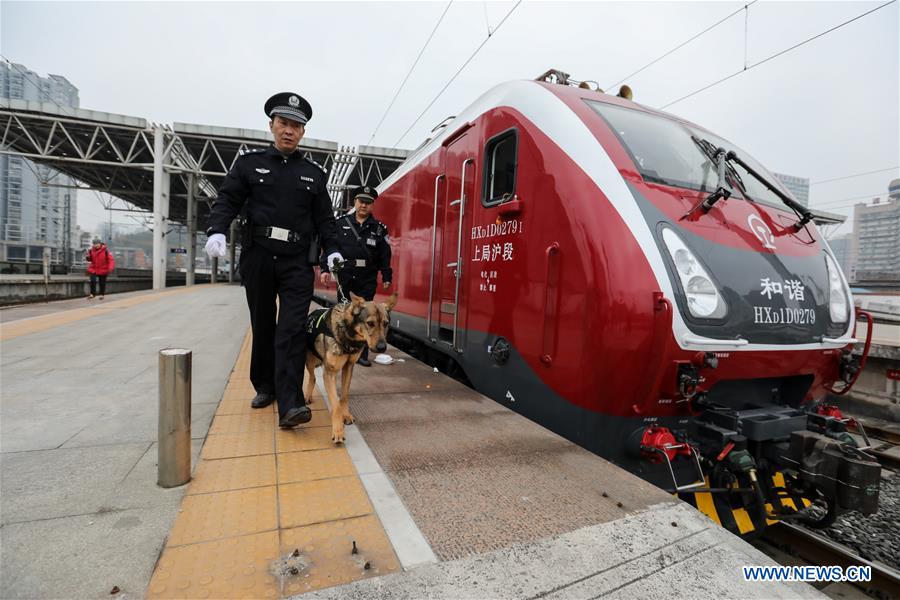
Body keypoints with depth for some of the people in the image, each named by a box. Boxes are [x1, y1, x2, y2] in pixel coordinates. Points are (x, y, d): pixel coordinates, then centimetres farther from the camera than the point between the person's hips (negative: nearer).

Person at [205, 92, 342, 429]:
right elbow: (227, 200, 4)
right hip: (258, 256, 1)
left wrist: (332, 250, -3)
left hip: (297, 262, -1)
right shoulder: (249, 163, 11)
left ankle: (290, 405, -13)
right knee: (262, 326, 11)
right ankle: (265, 387, 28)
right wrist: (217, 231, -14)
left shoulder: (314, 174, 13)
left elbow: (324, 218, 11)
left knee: (292, 330, -10)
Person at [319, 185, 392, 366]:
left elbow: (385, 255, 3)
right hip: (345, 277, 0)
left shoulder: (379, 228, 5)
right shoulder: (341, 224, 4)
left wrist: (386, 276, 0)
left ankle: (362, 354, 12)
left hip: (367, 280, 1)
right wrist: (325, 269, -5)